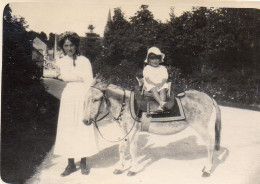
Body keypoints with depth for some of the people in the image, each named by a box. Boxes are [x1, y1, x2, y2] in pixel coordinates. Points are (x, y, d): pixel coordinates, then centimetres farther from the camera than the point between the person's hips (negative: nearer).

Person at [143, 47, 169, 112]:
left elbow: (164, 78, 5)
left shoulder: (163, 68, 18)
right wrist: (154, 84, -19)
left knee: (163, 89, -31)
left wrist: (161, 83, -18)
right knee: (154, 89, -34)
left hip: (161, 85, 2)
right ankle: (161, 103, -55)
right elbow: (147, 79, -3)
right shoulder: (147, 68, 11)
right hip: (150, 85, -2)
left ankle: (161, 106, -50)